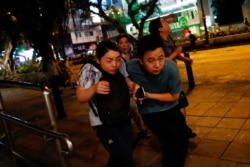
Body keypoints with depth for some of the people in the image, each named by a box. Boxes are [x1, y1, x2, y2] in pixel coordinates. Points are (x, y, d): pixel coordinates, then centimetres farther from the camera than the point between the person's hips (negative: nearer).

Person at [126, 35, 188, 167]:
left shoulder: (171, 68, -28)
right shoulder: (131, 68, -30)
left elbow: (174, 96, -13)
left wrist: (148, 95, -21)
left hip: (171, 108, 2)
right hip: (150, 112, -2)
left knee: (183, 140, 1)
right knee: (173, 141, -14)